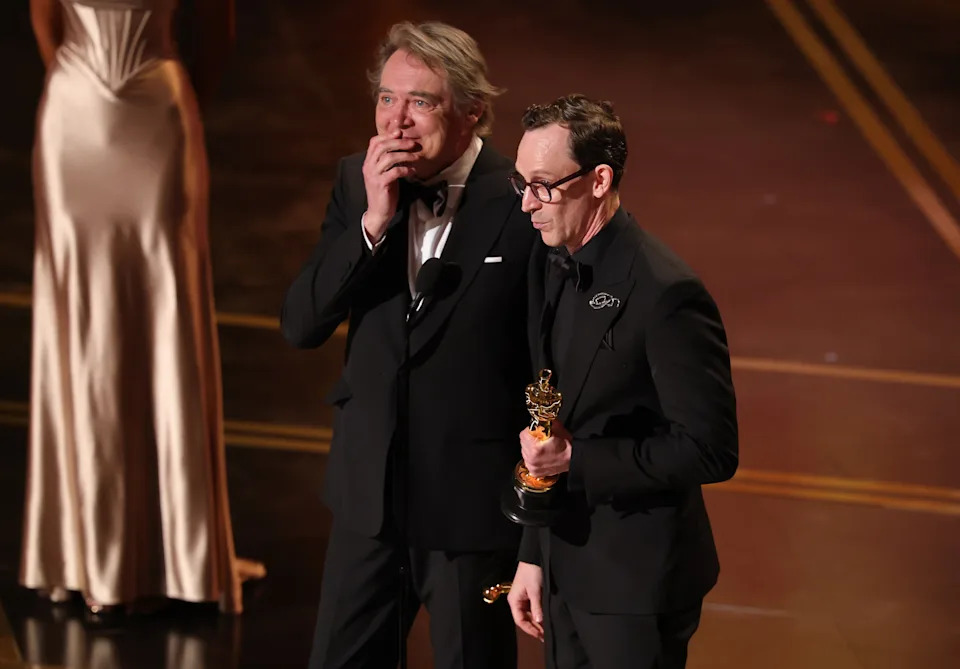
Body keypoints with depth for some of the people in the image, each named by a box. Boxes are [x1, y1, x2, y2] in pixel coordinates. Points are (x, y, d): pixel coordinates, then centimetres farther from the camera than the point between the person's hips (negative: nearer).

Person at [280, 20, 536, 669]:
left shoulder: (522, 202, -15)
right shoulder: (357, 181, 0)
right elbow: (301, 324, -6)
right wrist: (373, 221, -19)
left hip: (475, 500, -5)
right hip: (369, 489, 5)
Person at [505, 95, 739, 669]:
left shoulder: (667, 293, -21)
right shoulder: (551, 265, 4)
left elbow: (711, 451, -20)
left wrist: (576, 458, -22)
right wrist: (533, 556, 11)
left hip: (637, 585, -7)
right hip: (567, 572, 7)